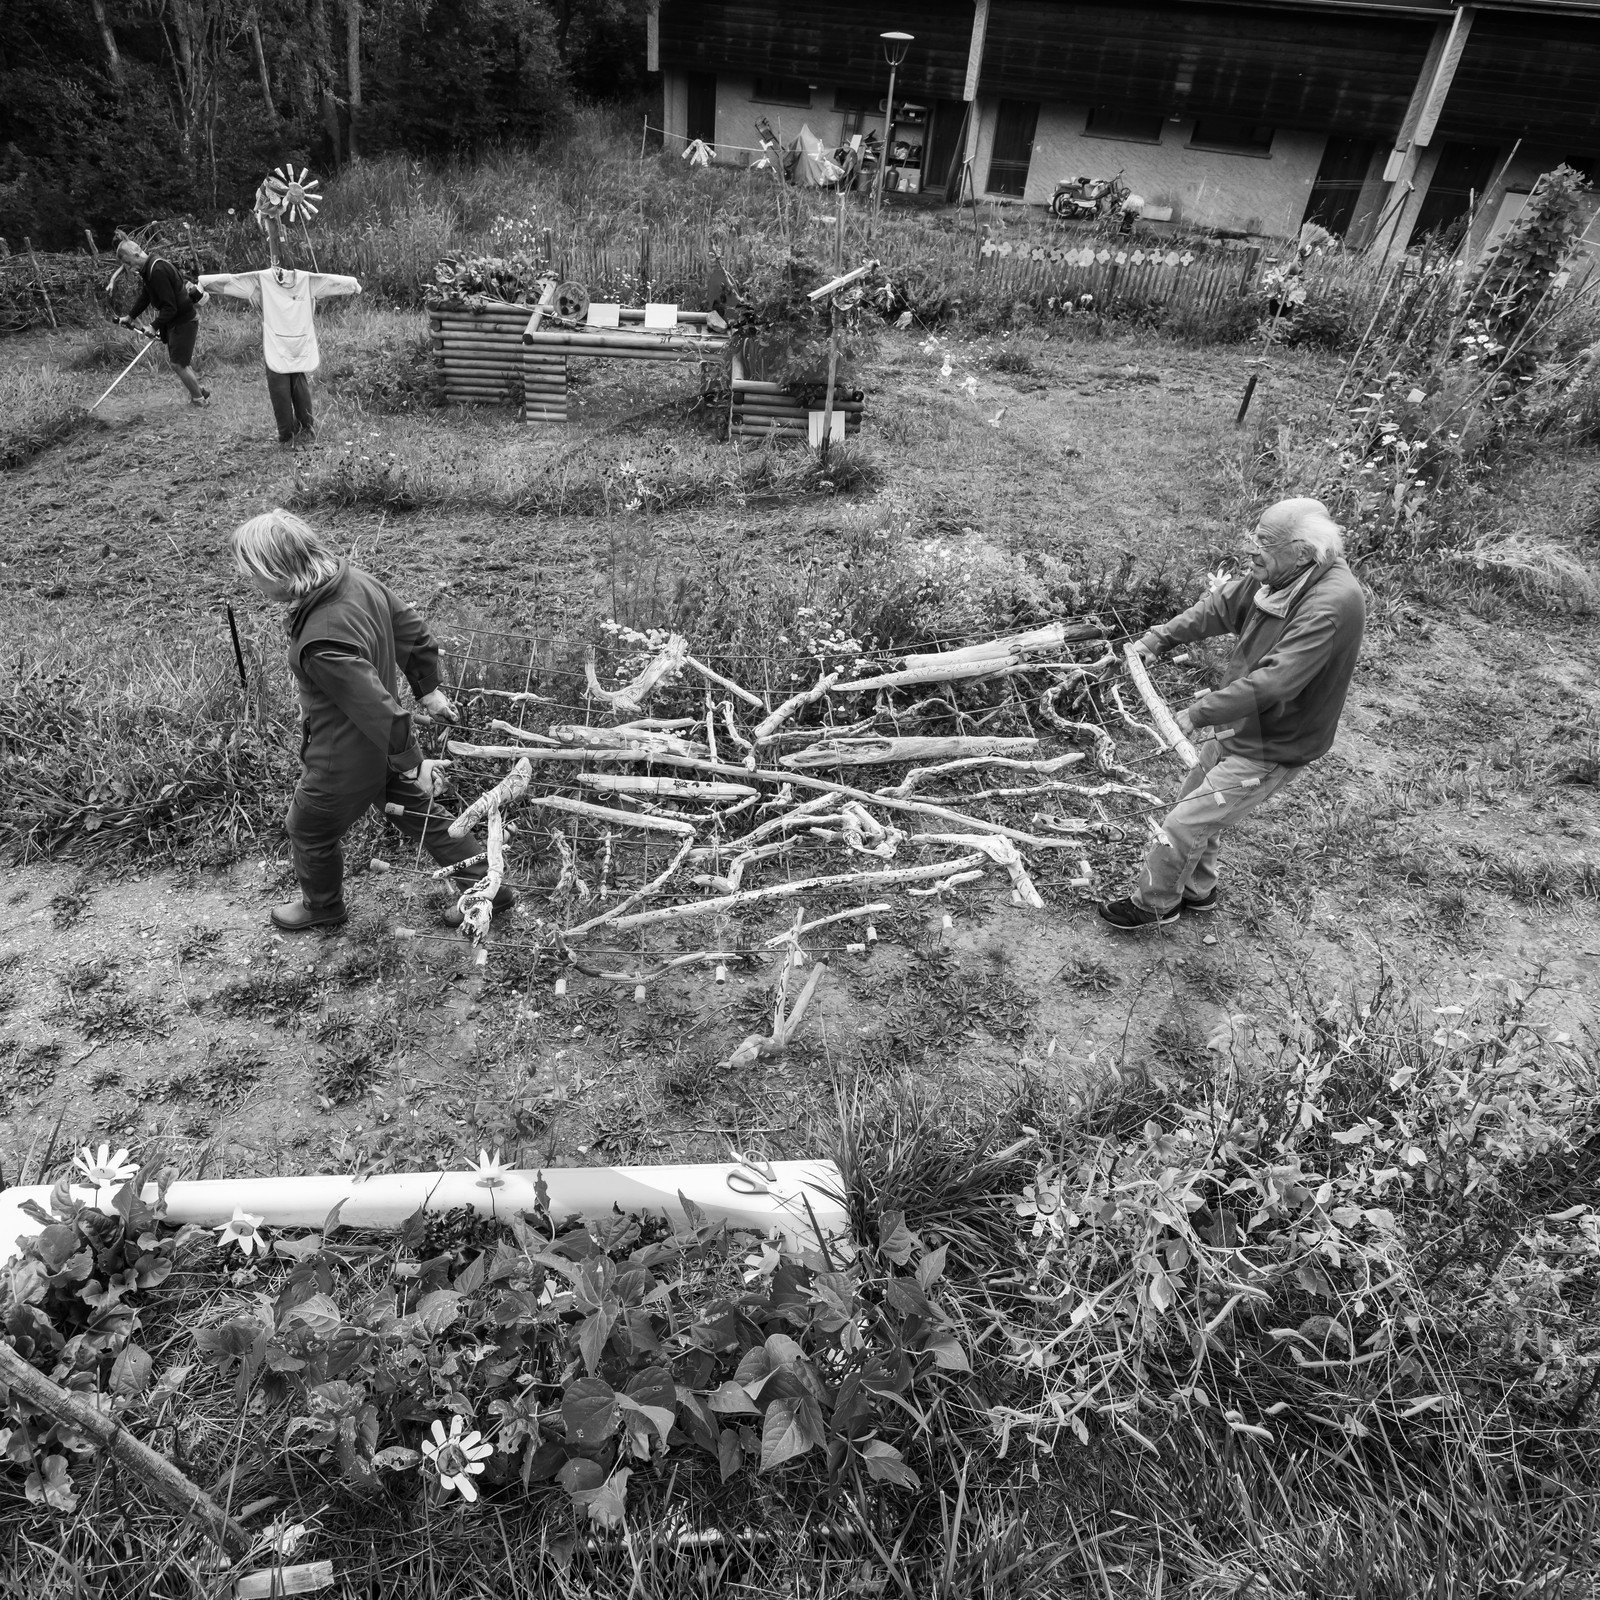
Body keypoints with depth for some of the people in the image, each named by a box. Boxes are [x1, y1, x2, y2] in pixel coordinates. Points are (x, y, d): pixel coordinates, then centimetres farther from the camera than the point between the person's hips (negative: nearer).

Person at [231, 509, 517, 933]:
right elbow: (414, 632, 2)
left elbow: (378, 709, -33)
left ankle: (322, 906, 48)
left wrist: (412, 765, -20)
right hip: (385, 748, 8)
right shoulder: (358, 580, -12)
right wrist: (428, 689, 14)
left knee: (309, 832, 21)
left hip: (344, 763, -7)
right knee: (419, 812, 24)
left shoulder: (322, 643, -38)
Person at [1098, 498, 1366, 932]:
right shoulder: (1278, 576, -6)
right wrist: (1159, 638, -4)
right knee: (1195, 806, 23)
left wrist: (1199, 713, -32)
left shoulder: (1331, 605, -31)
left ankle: (1153, 904, 20)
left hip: (1271, 750, -9)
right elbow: (1219, 606, 6)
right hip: (1238, 729, 9)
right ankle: (1196, 890, 45)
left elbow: (1273, 682, -36)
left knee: (1185, 823, -4)